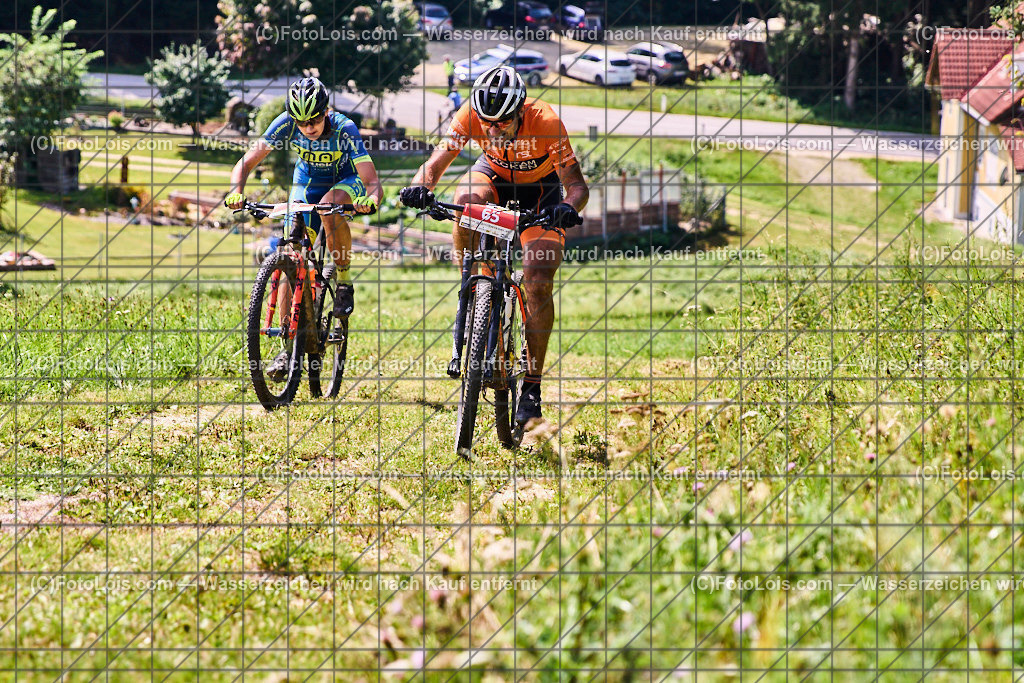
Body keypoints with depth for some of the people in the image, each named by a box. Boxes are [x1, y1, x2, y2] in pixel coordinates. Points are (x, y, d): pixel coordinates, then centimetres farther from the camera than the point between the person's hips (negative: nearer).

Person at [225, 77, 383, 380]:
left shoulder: (344, 129, -32)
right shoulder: (286, 124, -26)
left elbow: (372, 180, -36)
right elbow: (247, 162, -26)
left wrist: (371, 199, -59)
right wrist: (236, 190, -46)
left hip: (345, 181, -3)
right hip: (307, 182, 3)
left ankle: (344, 280, -17)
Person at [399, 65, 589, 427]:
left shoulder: (545, 123, -35)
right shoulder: (471, 116, -30)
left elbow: (577, 185, -32)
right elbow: (435, 163, -30)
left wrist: (568, 207, -54)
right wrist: (421, 186, -52)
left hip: (540, 188, -2)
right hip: (494, 173, 2)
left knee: (538, 286, -16)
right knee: (466, 199, -36)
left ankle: (532, 384, -4)